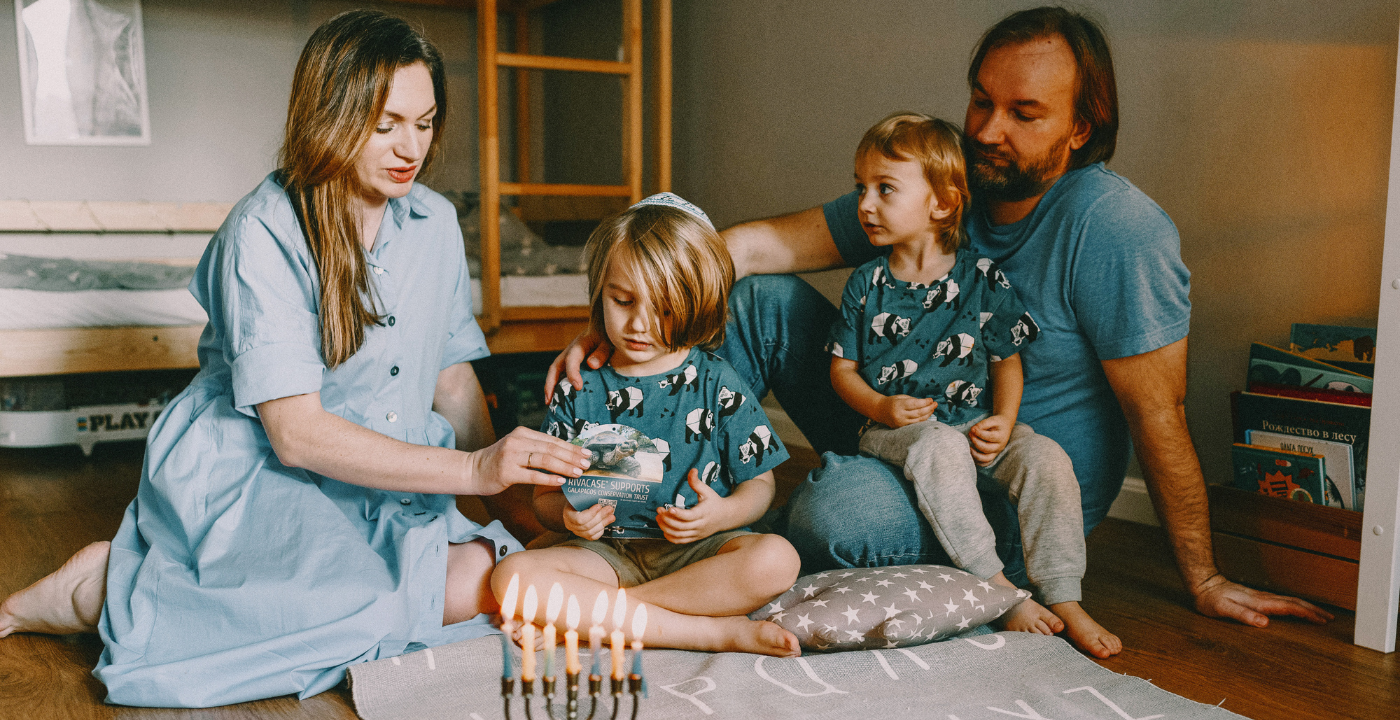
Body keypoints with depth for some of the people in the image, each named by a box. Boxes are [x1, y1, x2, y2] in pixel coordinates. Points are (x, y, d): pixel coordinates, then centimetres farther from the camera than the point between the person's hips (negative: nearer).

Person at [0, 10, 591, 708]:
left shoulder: (434, 222, 4)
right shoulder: (264, 234, -15)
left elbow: (453, 376, 10)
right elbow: (295, 433, -21)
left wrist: (510, 480, -6)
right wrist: (471, 471, -27)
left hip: (376, 481, 7)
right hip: (249, 474, -6)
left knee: (479, 570, -22)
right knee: (460, 588, -29)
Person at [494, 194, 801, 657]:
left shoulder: (716, 385, 2)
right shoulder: (577, 392, 4)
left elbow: (760, 484, 5)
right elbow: (545, 496, 7)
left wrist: (721, 514, -17)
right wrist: (567, 514, -17)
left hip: (695, 549, -1)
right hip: (607, 550, 1)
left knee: (776, 561, -30)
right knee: (513, 576, -27)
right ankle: (716, 631, -25)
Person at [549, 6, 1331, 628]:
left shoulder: (1117, 227, -20)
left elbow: (1159, 417, -16)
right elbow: (760, 243, -7)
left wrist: (1205, 582, -7)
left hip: (1020, 503, -5)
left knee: (840, 510, -37)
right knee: (758, 296, -7)